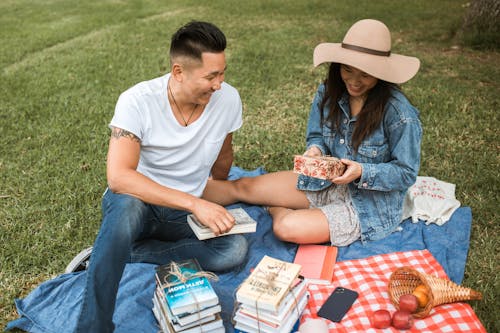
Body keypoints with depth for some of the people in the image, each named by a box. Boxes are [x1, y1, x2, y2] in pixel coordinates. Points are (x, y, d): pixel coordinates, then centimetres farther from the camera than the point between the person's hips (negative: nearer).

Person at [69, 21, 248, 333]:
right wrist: (194, 203, -38)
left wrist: (213, 205, 20)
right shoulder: (137, 101, -21)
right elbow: (118, 177, -32)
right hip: (135, 203, -3)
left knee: (235, 249, -25)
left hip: (185, 213, 4)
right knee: (127, 204, -40)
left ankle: (121, 251, -13)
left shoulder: (229, 99, -11)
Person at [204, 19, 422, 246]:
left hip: (370, 205, -5)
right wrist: (315, 150, -18)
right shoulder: (328, 92, -7)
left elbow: (407, 173, -15)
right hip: (330, 183, 6)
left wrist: (362, 172, -30)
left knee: (287, 228, -26)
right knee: (243, 186, -5)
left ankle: (276, 209, 7)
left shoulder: (399, 113, -23)